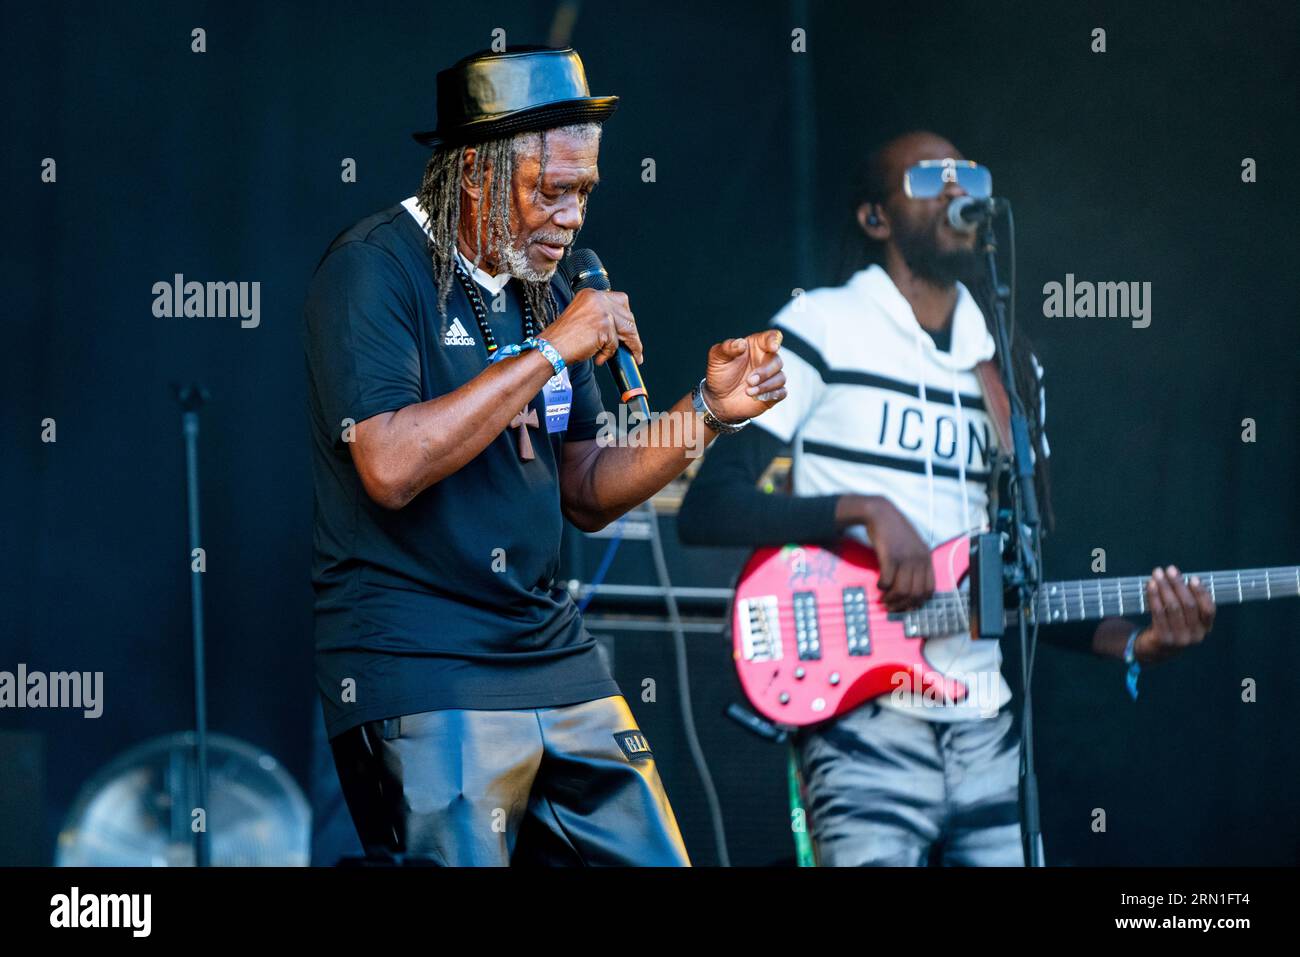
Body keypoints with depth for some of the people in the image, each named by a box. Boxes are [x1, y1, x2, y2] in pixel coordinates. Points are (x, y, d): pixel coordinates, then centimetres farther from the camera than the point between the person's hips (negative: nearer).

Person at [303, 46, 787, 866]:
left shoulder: (543, 289, 15)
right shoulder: (374, 269, -9)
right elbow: (391, 466, -23)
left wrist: (708, 411, 2)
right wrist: (549, 352, -19)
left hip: (555, 654, 7)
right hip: (423, 676, -7)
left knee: (650, 856, 5)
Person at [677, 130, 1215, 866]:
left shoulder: (1012, 365, 17)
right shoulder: (822, 329, 0)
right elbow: (707, 507, -7)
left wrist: (1130, 640, 0)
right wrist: (864, 509, -18)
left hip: (988, 731, 5)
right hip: (866, 724, -5)